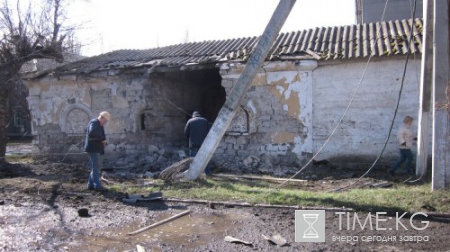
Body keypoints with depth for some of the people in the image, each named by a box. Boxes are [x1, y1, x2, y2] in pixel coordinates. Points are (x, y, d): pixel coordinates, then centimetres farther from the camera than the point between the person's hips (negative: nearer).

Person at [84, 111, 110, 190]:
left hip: (99, 149, 10)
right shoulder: (93, 123, -10)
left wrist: (104, 141, 5)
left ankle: (90, 185, 12)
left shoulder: (100, 125, 20)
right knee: (96, 167, -12)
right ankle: (97, 186, -14)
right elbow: (92, 132, -31)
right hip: (93, 148, -10)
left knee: (97, 167, 8)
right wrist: (103, 138, -23)